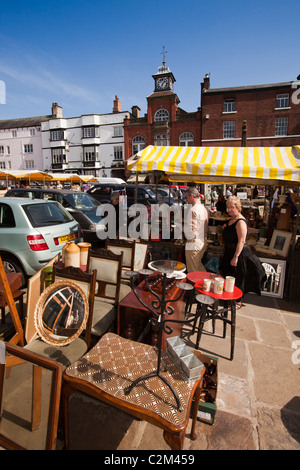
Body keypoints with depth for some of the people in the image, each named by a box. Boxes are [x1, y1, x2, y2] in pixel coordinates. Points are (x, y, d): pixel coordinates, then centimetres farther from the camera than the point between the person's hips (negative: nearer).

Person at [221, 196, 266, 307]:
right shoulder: (230, 220, 10)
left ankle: (238, 302, 19)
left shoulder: (240, 222, -19)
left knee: (237, 279, 3)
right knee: (228, 276, 19)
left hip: (239, 253, -9)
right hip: (229, 252, 9)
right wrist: (225, 228, 5)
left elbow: (241, 241, -25)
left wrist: (236, 257, -28)